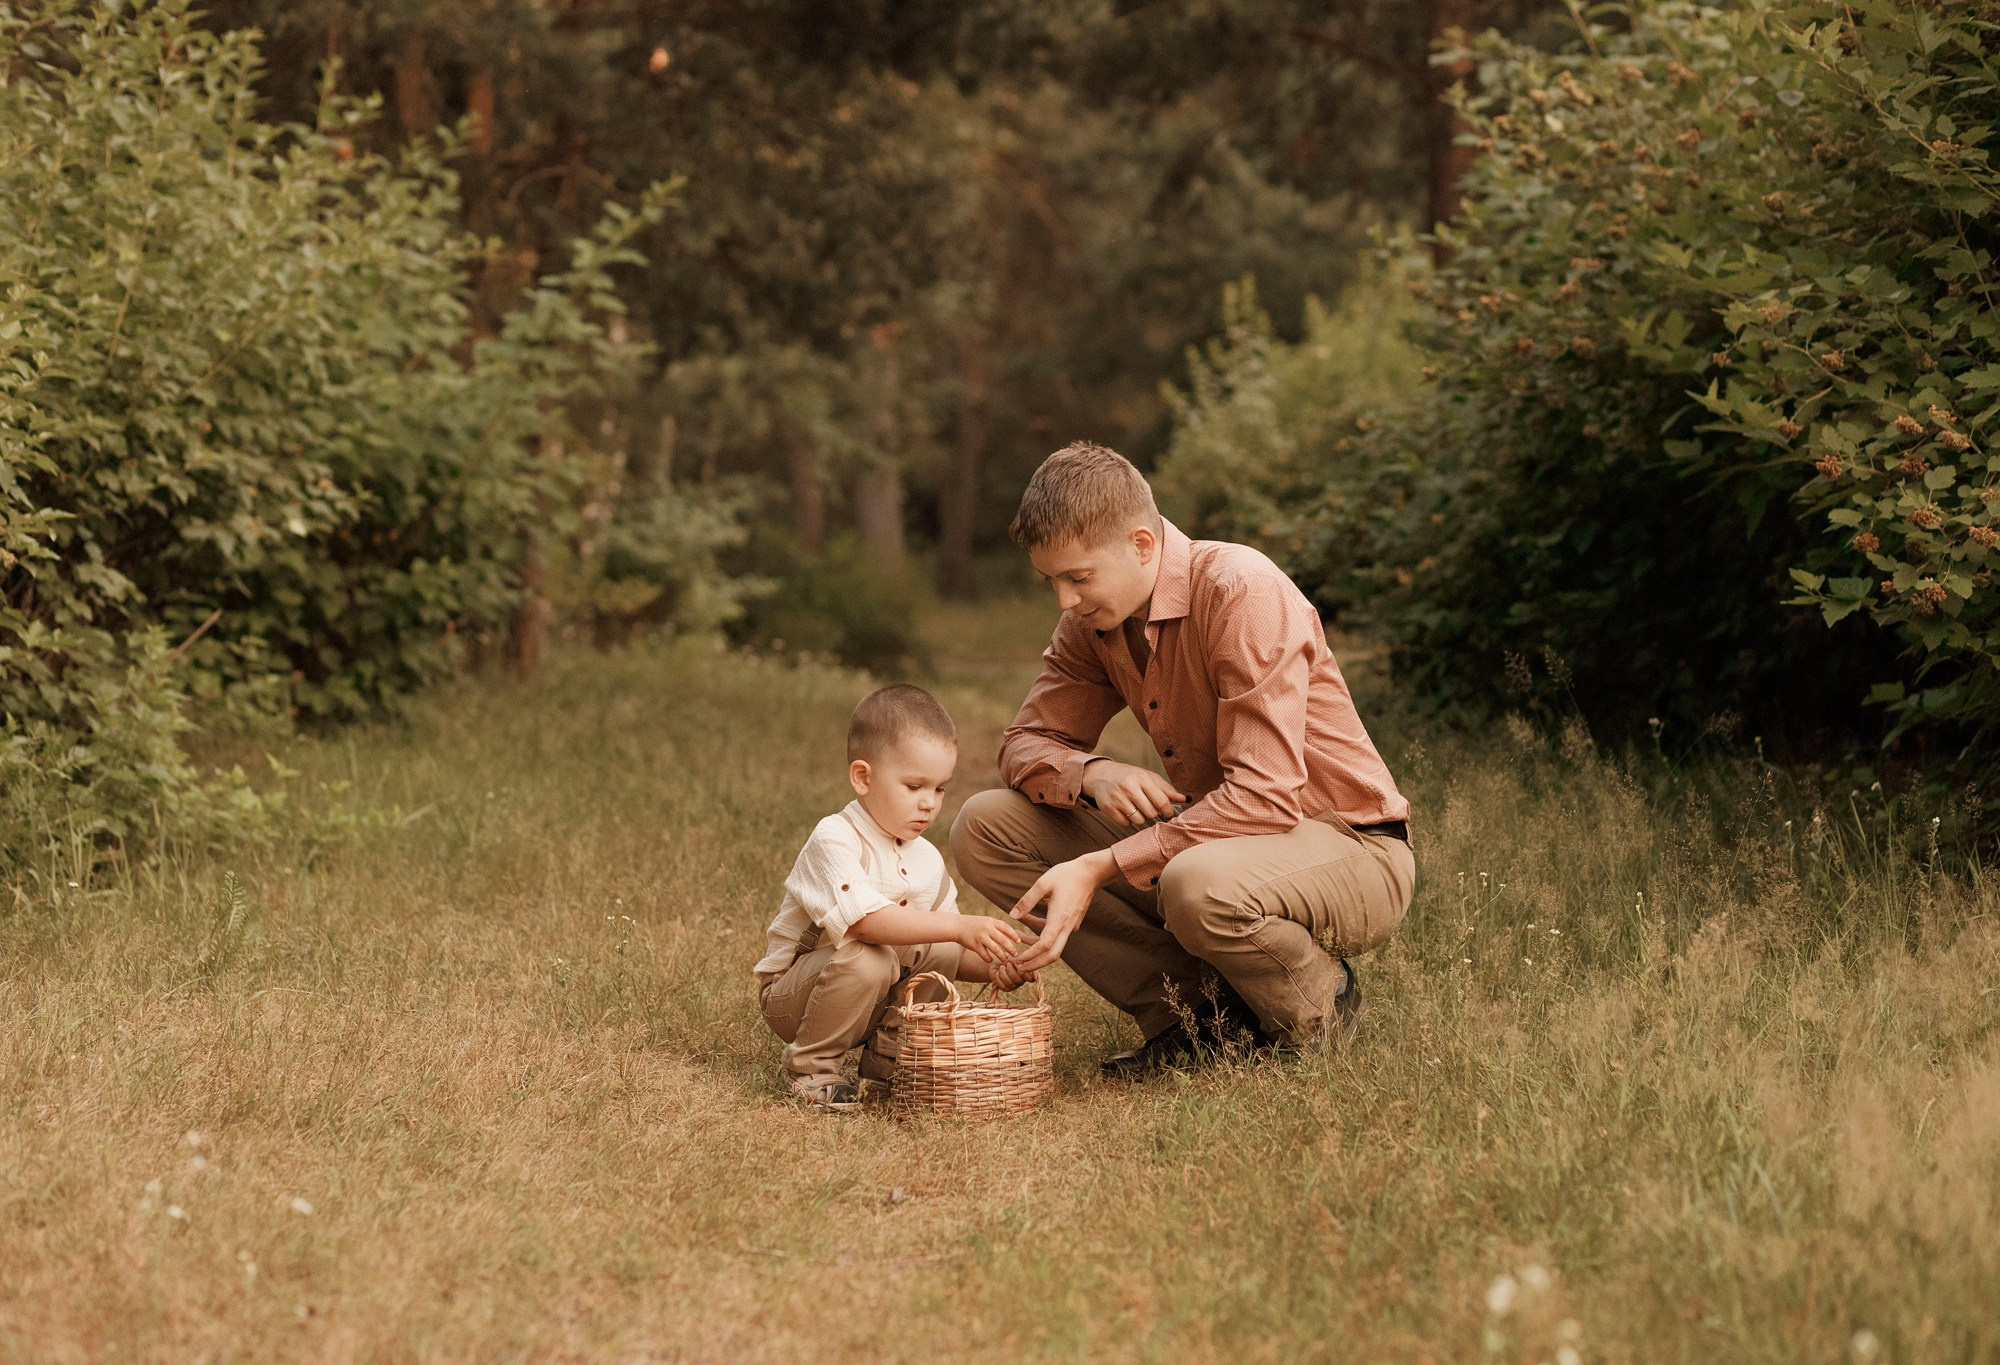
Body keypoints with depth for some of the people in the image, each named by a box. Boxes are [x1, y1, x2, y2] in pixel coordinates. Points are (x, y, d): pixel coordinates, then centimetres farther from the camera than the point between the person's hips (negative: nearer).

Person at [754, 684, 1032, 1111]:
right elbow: (865, 922, -37)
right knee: (866, 959, -33)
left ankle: (887, 1058, 2)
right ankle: (810, 1068, -13)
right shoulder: (834, 840, -23)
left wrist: (991, 966, -20)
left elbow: (950, 951, 3)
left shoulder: (927, 862, 2)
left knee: (935, 951, -12)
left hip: (871, 999, 7)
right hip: (788, 992, -7)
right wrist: (958, 926, -41)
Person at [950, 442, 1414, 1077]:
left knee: (1199, 882, -42)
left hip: (1349, 852, -7)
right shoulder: (1093, 618, 0)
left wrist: (1098, 869, -32)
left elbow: (1265, 796, -29)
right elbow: (1026, 744, 6)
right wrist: (1091, 773, -20)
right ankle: (1200, 1010, -6)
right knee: (983, 827, -7)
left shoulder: (1245, 591, -23)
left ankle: (1320, 1005, -7)